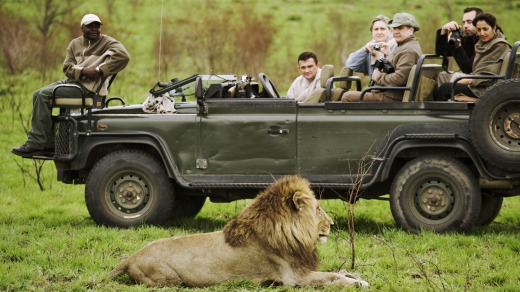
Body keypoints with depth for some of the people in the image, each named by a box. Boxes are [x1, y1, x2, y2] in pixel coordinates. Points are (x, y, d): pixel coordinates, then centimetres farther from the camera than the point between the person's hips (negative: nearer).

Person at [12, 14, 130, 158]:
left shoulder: (107, 42, -1)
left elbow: (123, 56, -20)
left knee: (44, 95, -21)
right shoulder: (75, 44, 17)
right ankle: (49, 142, -6)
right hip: (72, 81, 8)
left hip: (88, 87, -8)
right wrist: (83, 71, -14)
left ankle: (36, 144, -22)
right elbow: (67, 67, 6)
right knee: (38, 95, -3)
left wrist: (100, 70, -22)